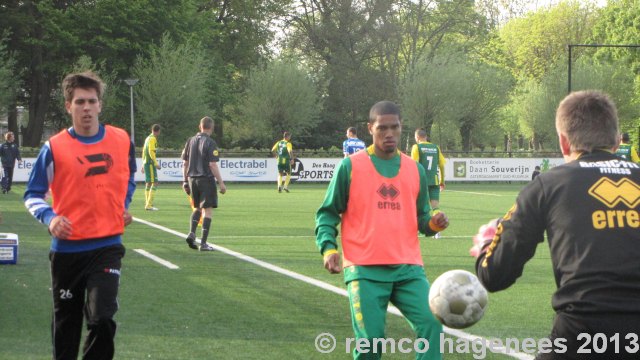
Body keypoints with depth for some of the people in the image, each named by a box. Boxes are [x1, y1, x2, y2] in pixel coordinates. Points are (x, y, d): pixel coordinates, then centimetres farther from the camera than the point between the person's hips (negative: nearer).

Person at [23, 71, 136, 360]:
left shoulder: (122, 141, 0)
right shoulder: (55, 147, -7)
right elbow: (32, 195, 0)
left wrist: (124, 206, 8)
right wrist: (49, 217, -18)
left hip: (107, 246, 0)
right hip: (67, 247, 0)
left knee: (102, 318, -15)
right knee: (66, 323, 12)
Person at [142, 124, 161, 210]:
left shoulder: (148, 138, 16)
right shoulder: (152, 139, -11)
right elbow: (151, 152, -19)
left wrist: (143, 164, 25)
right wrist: (156, 163, -18)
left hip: (146, 163, 10)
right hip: (150, 163, -10)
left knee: (148, 183, 11)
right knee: (154, 183, -10)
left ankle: (147, 204, 14)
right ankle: (149, 205, -15)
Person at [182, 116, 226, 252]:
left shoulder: (190, 141, 7)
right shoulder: (210, 143, -10)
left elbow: (185, 163, 10)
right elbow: (212, 164, -15)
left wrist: (185, 181, 18)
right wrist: (221, 183, -11)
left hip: (192, 178, 6)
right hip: (206, 179, -6)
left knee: (197, 208, 21)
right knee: (207, 210, -1)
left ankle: (191, 233, 0)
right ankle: (203, 243, -3)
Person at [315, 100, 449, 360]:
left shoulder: (415, 170, 13)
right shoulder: (350, 166, 3)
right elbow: (328, 213, 6)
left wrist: (433, 224, -4)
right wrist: (328, 247, -10)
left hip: (408, 268, 3)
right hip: (365, 270, -3)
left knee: (431, 324, -15)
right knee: (371, 338, -9)